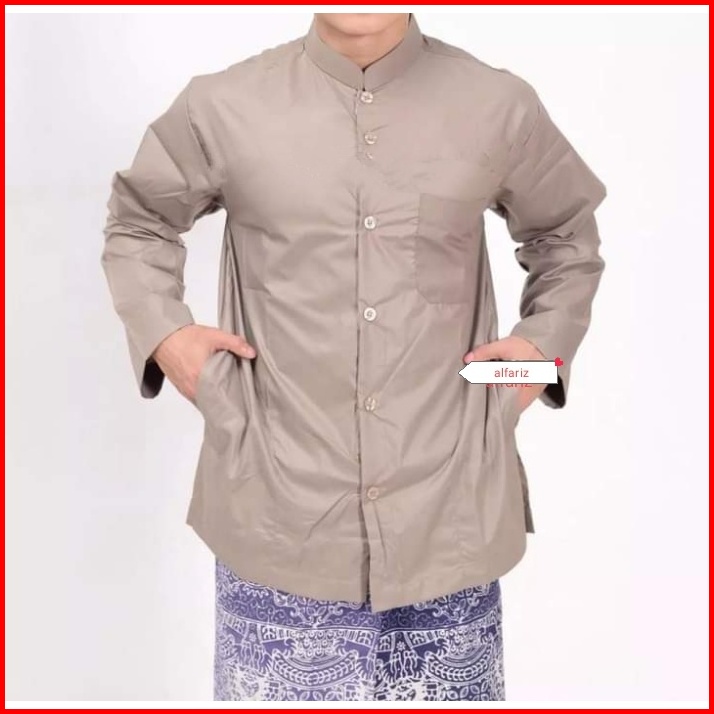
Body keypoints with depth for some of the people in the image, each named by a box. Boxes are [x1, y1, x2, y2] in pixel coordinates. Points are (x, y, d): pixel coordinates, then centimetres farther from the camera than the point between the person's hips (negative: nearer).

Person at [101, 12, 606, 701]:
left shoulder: (499, 106, 1)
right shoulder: (223, 107, -2)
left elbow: (568, 236, 17)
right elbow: (136, 223, 15)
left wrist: (547, 342, 2)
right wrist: (159, 331, 0)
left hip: (449, 512, 1)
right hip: (281, 510, 0)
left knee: (445, 687, 15)